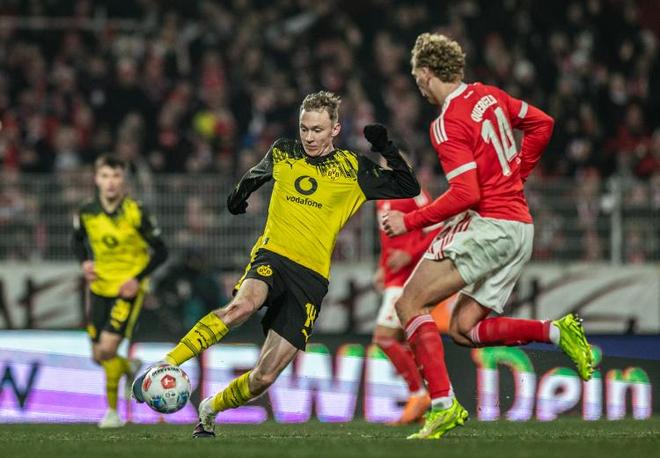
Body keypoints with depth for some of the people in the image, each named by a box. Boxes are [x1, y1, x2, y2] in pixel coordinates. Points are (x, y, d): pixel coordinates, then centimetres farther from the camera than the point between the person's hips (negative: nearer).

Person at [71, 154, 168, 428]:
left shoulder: (136, 213, -15)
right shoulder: (87, 213, -5)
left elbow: (160, 251, -7)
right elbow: (77, 240, 15)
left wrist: (138, 278, -18)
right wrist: (85, 262, -5)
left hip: (128, 290, -4)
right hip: (99, 288, 4)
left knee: (107, 348, -17)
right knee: (98, 356, 6)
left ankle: (112, 410, 0)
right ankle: (129, 367, 41)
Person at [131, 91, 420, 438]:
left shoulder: (353, 169, 7)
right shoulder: (282, 154, 12)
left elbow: (408, 188, 7)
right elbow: (256, 174, 35)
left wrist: (386, 149, -3)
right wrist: (241, 190, 23)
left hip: (312, 276, 1)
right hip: (273, 256, -1)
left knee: (264, 378, -5)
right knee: (243, 304, -39)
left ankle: (210, 410, 23)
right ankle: (165, 365, -40)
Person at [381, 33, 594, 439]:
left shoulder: (448, 124, -14)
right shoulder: (488, 95, 12)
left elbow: (466, 195, -20)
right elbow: (542, 124, 23)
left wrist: (409, 221, -11)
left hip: (491, 225, -9)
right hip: (521, 228, 9)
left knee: (410, 304, -9)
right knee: (463, 328, 13)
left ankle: (443, 406, -20)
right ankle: (556, 332, 0)